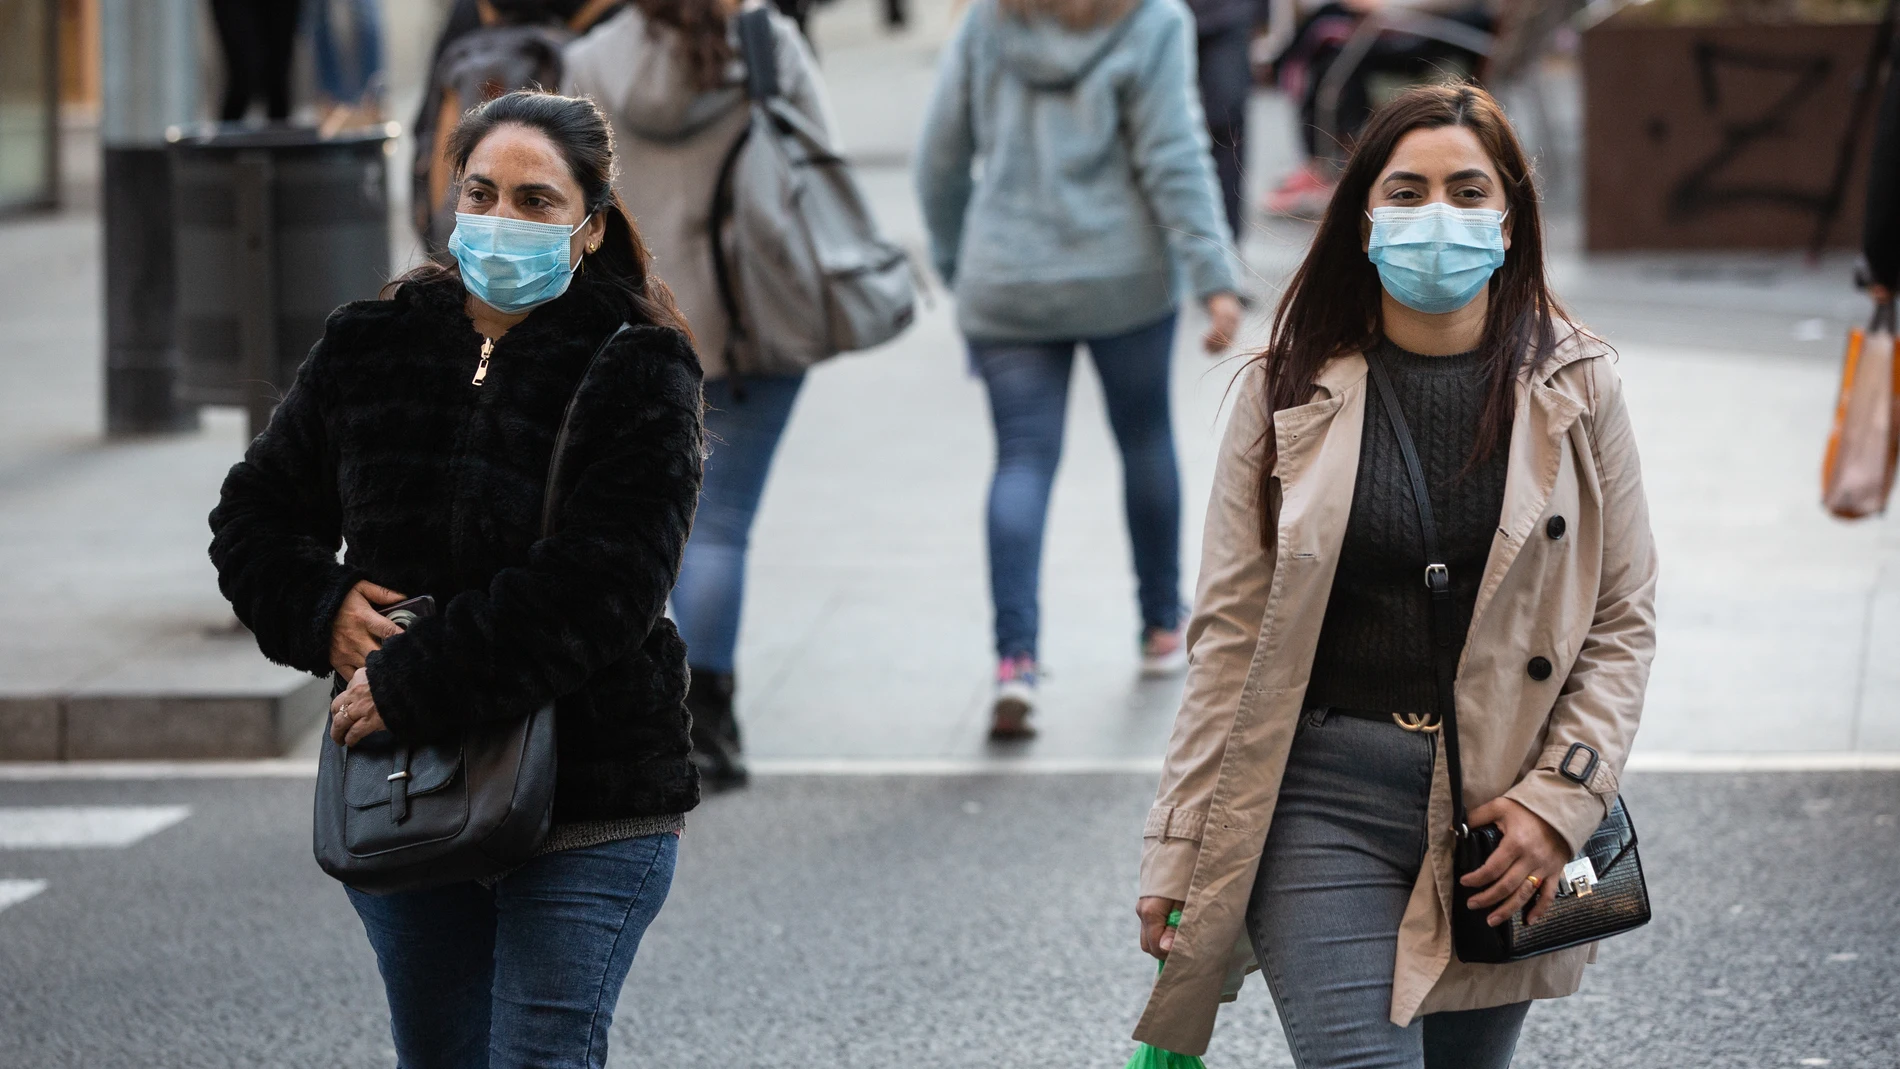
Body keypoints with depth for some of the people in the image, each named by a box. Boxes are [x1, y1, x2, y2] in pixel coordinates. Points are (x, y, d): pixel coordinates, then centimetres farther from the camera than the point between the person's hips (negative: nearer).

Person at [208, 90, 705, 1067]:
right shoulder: (369, 347, 7)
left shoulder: (636, 374, -8)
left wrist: (411, 687, -19)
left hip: (589, 807, -5)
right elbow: (253, 518, 16)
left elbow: (600, 589, -19)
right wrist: (322, 610, -6)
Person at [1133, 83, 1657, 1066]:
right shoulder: (1289, 393, 0)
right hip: (1325, 799, -2)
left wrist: (1558, 801, -6)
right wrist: (1177, 856, 0)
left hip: (1504, 803, 2)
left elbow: (1623, 620, 6)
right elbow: (1229, 634, 2)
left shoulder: (1574, 391, 3)